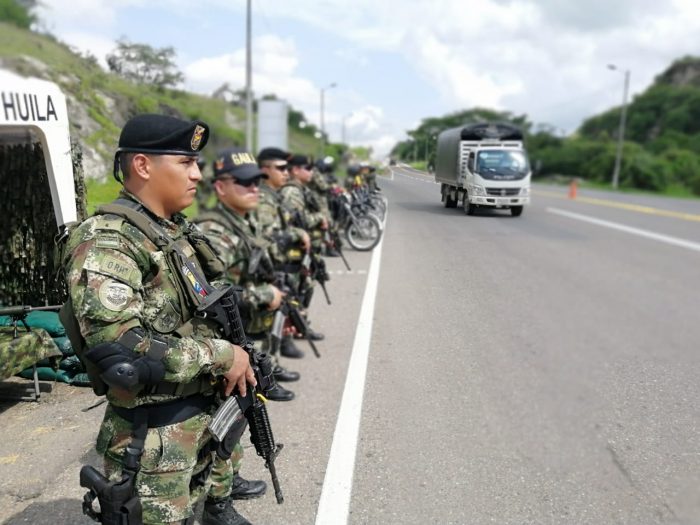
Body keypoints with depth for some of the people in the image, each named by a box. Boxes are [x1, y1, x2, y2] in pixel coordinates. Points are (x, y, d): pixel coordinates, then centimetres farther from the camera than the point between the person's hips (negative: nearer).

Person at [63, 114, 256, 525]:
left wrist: (237, 362, 8)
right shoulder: (105, 243, -20)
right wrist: (221, 356, -22)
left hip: (211, 415, 8)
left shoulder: (179, 229, 7)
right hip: (156, 440, -7)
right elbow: (119, 354, -29)